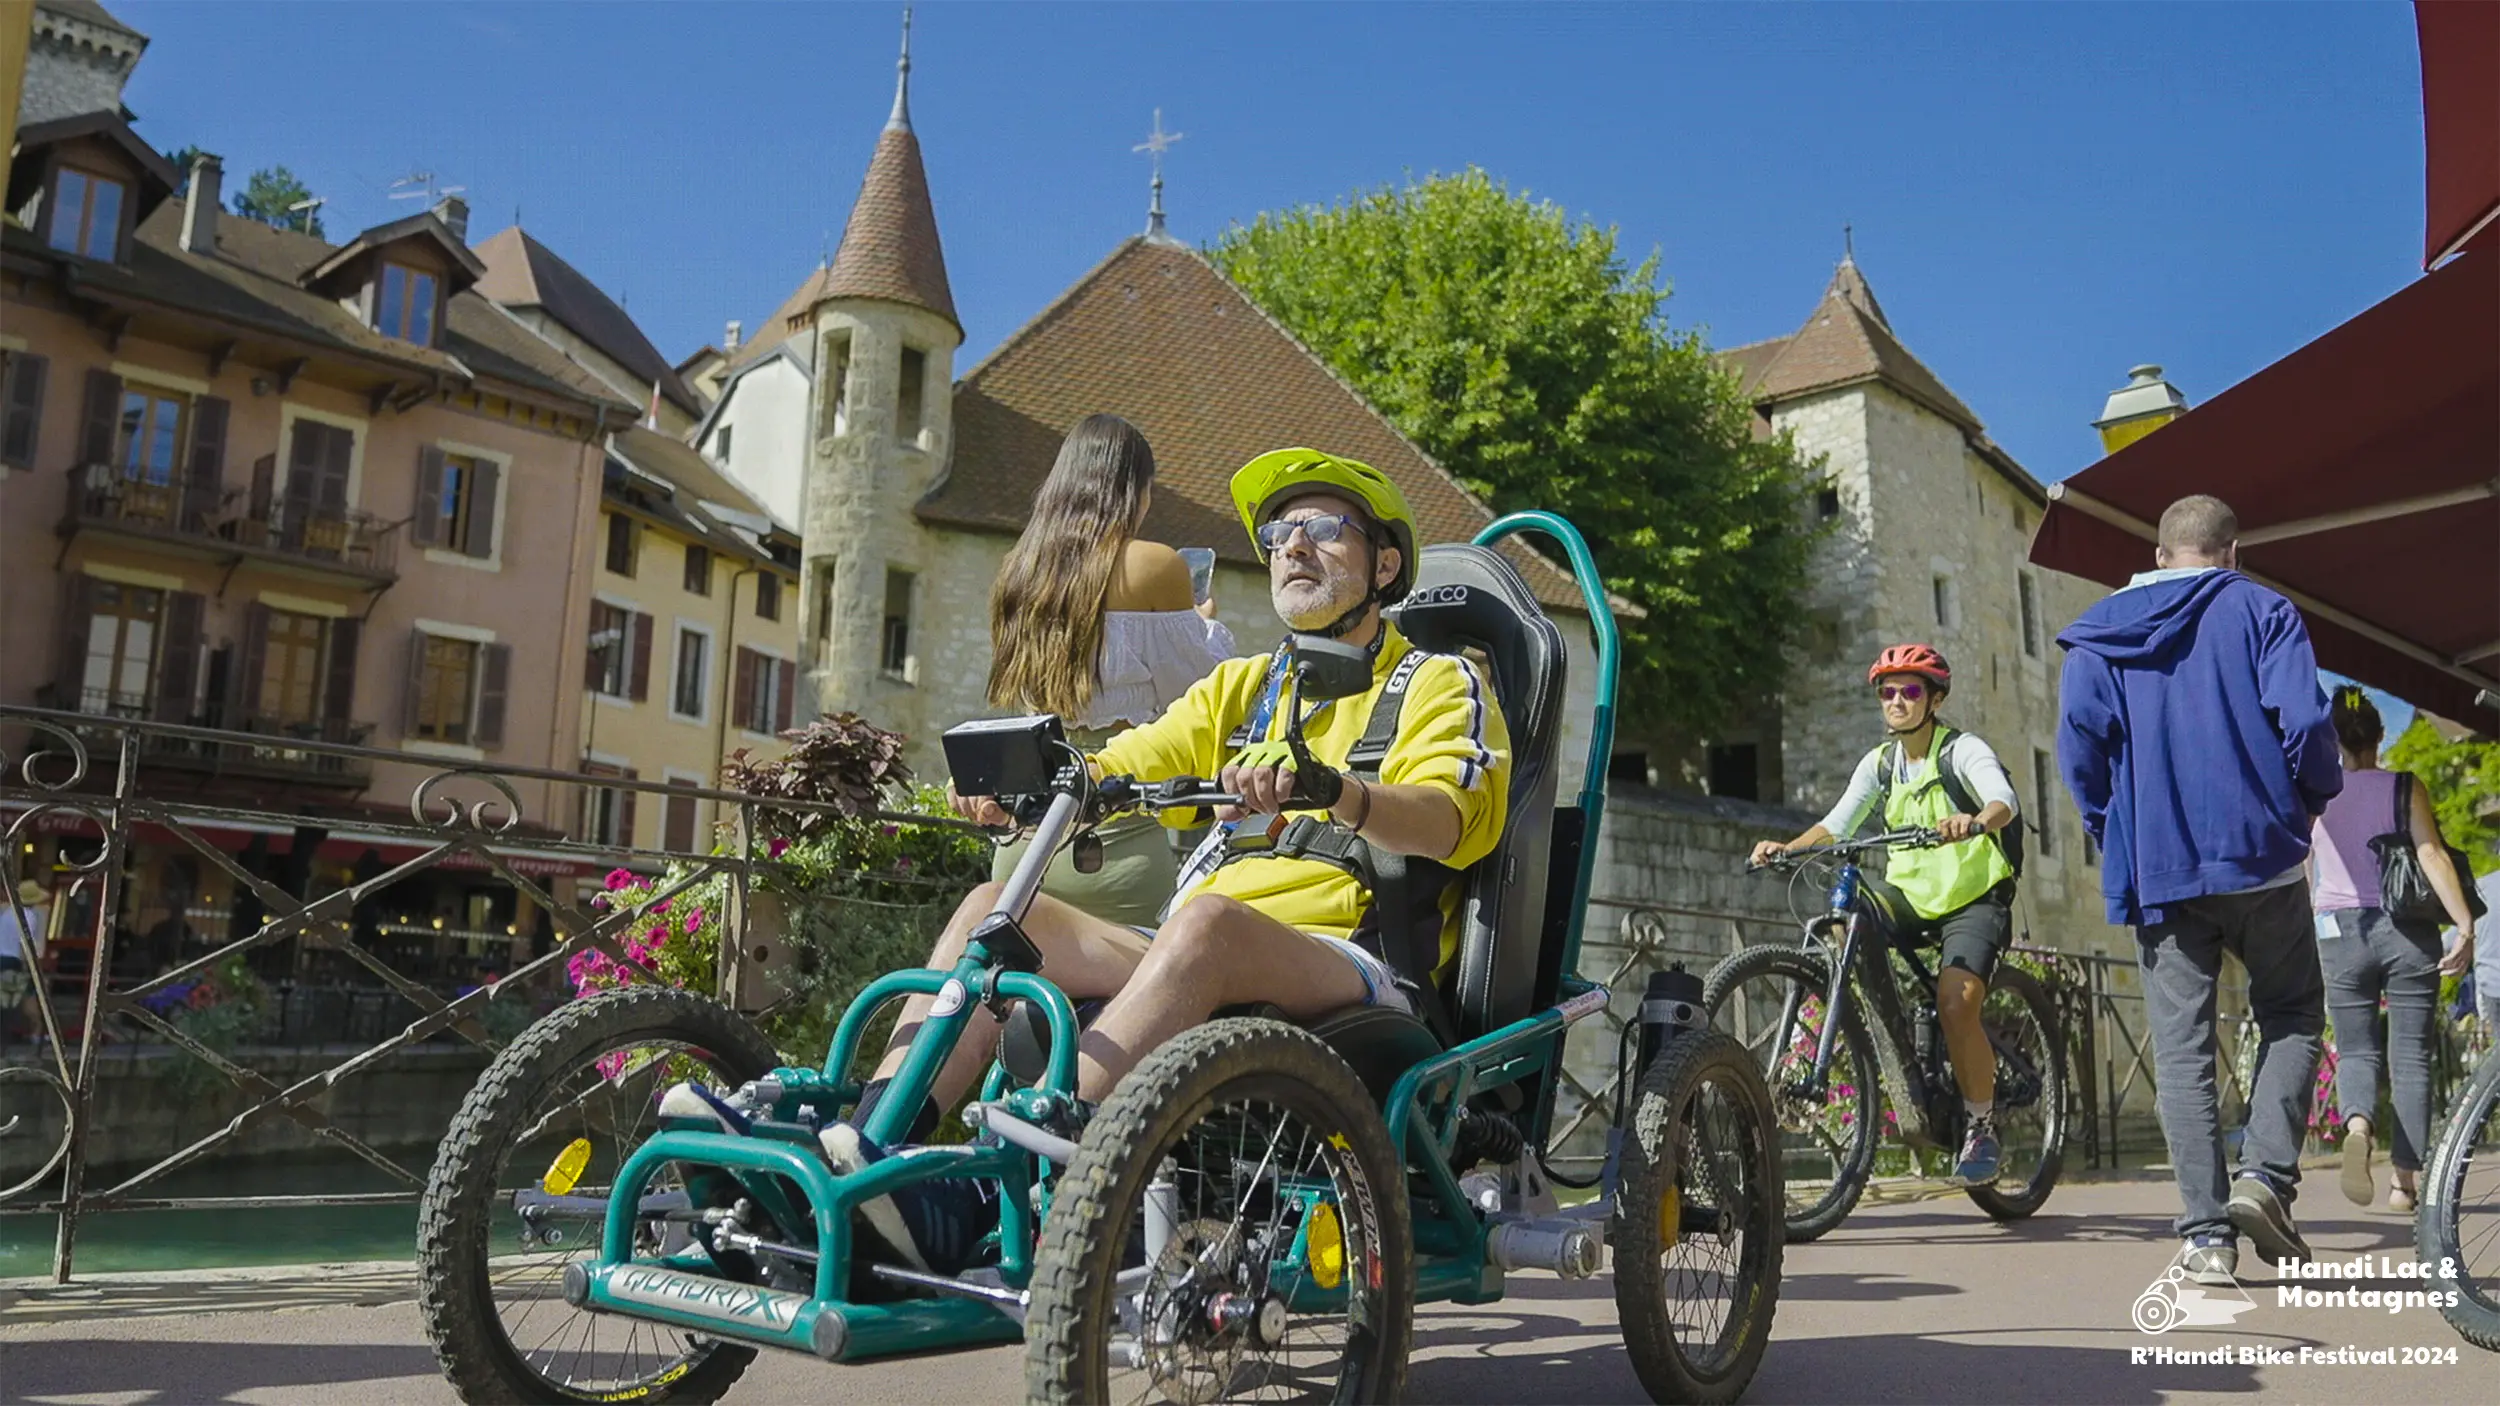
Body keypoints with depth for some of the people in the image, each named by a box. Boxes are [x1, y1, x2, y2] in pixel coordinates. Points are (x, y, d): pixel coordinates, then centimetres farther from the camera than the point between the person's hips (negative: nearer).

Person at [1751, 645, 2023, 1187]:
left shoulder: (1963, 751, -9)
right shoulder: (1879, 764, 7)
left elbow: (2003, 800, -28)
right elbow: (1837, 824, 0)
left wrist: (1975, 821, -51)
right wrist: (1786, 847, -19)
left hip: (1972, 898, -5)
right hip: (1910, 894, 5)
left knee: (1955, 1005, -23)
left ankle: (1982, 1123, -1)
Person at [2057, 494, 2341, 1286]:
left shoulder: (2099, 633, 9)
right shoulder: (2261, 611, 3)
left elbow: (2078, 738, -4)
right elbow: (2303, 719, -10)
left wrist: (2111, 828, 9)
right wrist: (2316, 797, 9)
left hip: (2154, 868, 2)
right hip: (2260, 853, -1)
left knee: (2181, 1049, 4)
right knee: (2293, 1013, 17)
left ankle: (2205, 1234, 0)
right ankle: (2265, 1175, 0)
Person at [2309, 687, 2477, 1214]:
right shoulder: (2406, 789, 0)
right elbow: (2432, 856, -11)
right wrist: (2465, 924, -15)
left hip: (2341, 934, 0)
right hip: (2408, 933, 0)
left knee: (2355, 1049, 7)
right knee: (2411, 1056, 7)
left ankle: (2357, 1126, -25)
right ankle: (2404, 1179, 7)